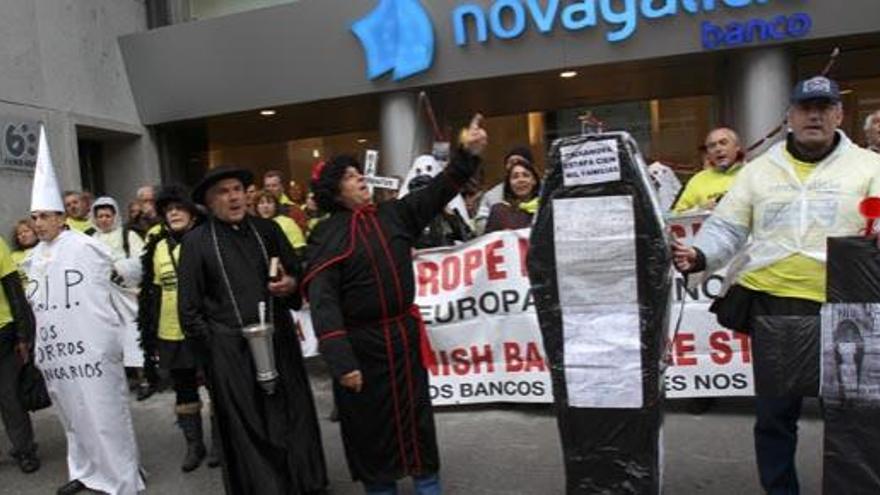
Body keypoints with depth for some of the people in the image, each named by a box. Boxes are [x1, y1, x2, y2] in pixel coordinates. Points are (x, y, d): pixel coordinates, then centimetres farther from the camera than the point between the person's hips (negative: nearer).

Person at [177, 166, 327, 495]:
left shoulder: (267, 229, 7)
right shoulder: (196, 241, -1)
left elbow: (298, 272, 14)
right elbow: (188, 307, 1)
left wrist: (292, 284, -8)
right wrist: (211, 347, -3)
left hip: (279, 339, 3)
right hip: (230, 349, -3)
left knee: (294, 418, 9)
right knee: (246, 430, 6)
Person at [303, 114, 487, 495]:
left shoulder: (393, 214, 6)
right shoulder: (327, 236, -11)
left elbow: (437, 192, 6)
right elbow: (322, 300, -18)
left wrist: (468, 154, -8)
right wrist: (340, 360, -25)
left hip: (404, 333, 5)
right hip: (362, 343, -4)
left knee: (417, 414, 15)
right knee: (371, 424, 11)